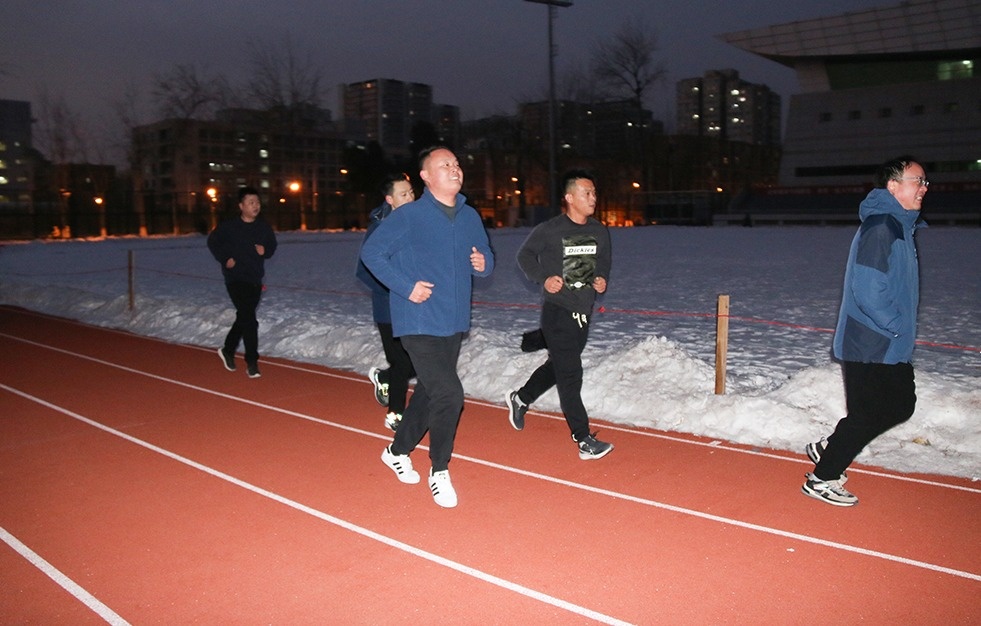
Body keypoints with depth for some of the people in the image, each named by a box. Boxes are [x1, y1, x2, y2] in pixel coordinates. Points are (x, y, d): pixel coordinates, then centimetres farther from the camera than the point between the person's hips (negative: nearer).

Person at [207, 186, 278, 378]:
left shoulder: (264, 227, 1)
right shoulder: (229, 226, -9)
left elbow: (272, 245, 15)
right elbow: (213, 241, 6)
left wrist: (265, 251, -7)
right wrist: (224, 258, -6)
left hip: (255, 280, 5)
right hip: (236, 279, -5)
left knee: (244, 318, 18)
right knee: (249, 320, -13)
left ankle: (228, 350, 40)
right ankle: (252, 362, -6)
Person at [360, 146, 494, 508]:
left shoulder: (471, 217, 8)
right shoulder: (409, 216, -11)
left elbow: (484, 259, 17)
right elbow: (371, 252, -8)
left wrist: (484, 263, -7)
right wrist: (406, 286, -17)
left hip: (455, 324, 7)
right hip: (419, 325, -7)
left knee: (429, 392, 18)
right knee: (449, 393, -14)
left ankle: (398, 451, 39)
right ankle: (439, 471, 6)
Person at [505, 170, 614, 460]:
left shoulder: (600, 231, 5)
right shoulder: (549, 230, -11)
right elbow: (525, 255, 2)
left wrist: (602, 279, 1)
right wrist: (543, 278, -12)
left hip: (585, 311, 7)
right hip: (558, 311, -7)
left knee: (558, 366, 19)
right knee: (570, 375, -8)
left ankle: (520, 398, 43)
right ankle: (584, 440, -4)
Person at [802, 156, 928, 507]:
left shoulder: (900, 226, 13)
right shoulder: (880, 227, -19)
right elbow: (868, 290, -26)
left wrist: (901, 327, 10)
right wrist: (898, 325, -15)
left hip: (890, 346, 10)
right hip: (869, 346, -10)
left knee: (901, 406, 15)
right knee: (867, 415, -2)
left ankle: (829, 450, 27)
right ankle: (821, 479, 14)